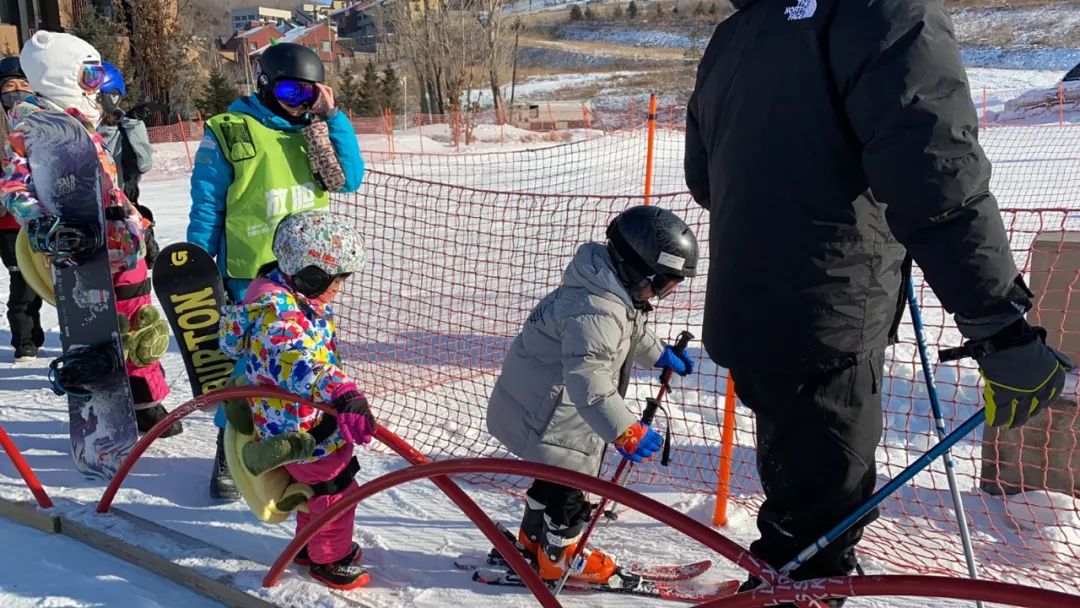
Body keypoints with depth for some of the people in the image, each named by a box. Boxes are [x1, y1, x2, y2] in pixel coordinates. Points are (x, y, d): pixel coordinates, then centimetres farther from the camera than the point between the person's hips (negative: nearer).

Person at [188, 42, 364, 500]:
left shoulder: (315, 131, 5)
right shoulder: (227, 132, -8)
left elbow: (349, 179, -7)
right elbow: (206, 210, -4)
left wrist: (332, 119, -11)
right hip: (250, 277, -4)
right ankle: (231, 451, 24)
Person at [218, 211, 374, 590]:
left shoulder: (293, 298, 3)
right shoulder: (279, 315, -29)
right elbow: (297, 362, -45)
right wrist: (344, 395, -56)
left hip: (312, 417, 10)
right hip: (298, 426, -10)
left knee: (321, 482, 24)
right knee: (335, 488, 2)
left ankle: (310, 543, 43)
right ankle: (329, 559, 23)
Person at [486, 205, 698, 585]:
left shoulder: (616, 291, -1)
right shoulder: (596, 311, -35)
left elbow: (632, 331, 21)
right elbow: (587, 377, -44)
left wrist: (661, 354, 30)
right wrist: (625, 430, -46)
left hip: (557, 408, 10)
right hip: (545, 416, -10)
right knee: (568, 484, 7)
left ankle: (532, 539, 46)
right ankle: (559, 558, 29)